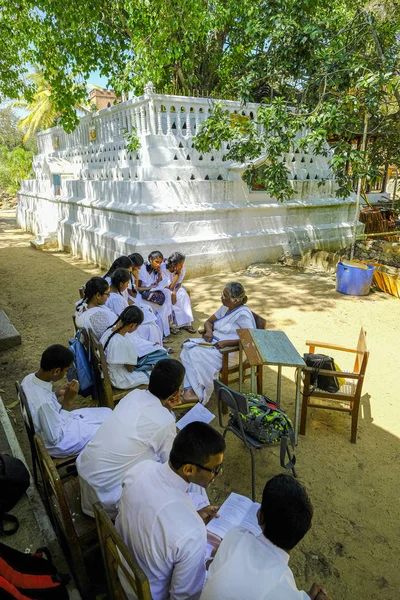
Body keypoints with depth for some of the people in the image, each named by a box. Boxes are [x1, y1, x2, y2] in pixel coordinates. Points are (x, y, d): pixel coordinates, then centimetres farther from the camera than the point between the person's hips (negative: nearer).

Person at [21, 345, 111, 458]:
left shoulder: (29, 378, -12)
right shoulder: (44, 403, -38)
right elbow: (55, 438, -26)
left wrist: (58, 395, -7)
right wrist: (67, 401, -25)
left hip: (54, 423, 8)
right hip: (58, 444, -8)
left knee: (107, 413, 12)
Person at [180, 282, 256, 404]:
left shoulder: (243, 314, -13)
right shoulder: (225, 308, 12)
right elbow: (208, 321, 21)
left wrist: (226, 342, -24)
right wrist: (209, 331, -3)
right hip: (214, 342, 9)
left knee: (196, 354, -27)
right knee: (188, 347, -18)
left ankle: (199, 394, -16)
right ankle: (190, 390, -26)